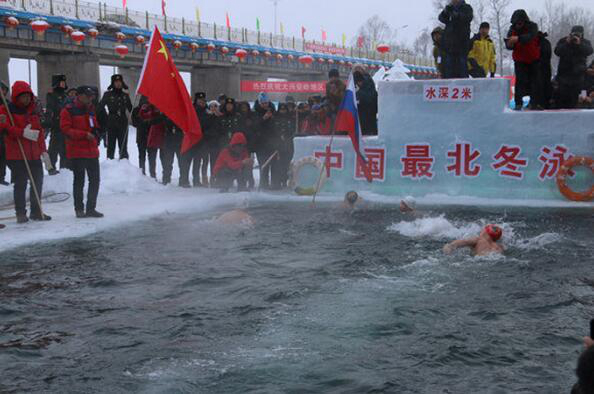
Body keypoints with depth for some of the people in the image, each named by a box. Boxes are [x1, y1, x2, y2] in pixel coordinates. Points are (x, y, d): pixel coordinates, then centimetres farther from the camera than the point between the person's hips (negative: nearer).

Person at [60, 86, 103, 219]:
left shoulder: (90, 110, 15)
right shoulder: (69, 111, -7)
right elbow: (66, 129, -14)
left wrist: (95, 132, 4)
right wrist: (85, 134, -20)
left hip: (92, 151, 7)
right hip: (77, 152, -7)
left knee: (95, 179, 7)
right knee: (79, 181, 0)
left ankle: (91, 208, 17)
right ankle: (79, 209, 10)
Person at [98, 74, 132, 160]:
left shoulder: (125, 95, 11)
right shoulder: (108, 94, 2)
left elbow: (130, 109, 18)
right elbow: (101, 106, 4)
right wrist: (106, 117, -2)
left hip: (123, 123, 2)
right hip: (111, 124, -2)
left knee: (123, 146, 4)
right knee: (111, 146, 0)